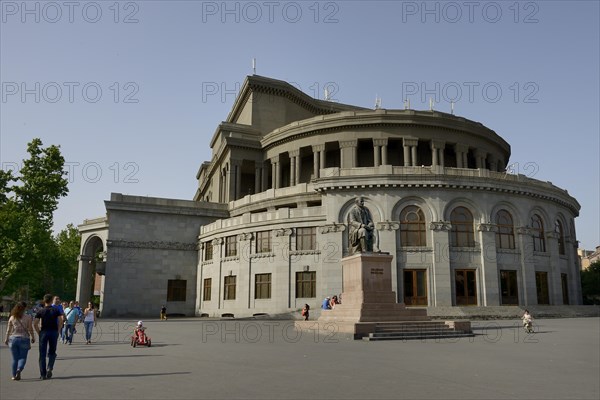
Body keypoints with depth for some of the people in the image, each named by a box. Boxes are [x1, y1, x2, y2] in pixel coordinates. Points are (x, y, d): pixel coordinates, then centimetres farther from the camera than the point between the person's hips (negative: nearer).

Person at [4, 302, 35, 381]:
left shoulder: (12, 317, 3)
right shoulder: (28, 318, -6)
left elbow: (8, 330, 7)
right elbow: (30, 329, -4)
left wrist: (6, 339, 20)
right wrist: (33, 338, 9)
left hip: (13, 339, 3)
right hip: (24, 339, -3)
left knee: (15, 358, 12)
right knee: (22, 357, 4)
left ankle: (14, 375, 13)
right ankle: (19, 369, -21)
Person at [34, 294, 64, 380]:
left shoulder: (41, 311, 4)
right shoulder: (56, 310, 4)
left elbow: (35, 323, -6)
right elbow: (61, 320, -8)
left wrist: (39, 332, 4)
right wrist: (58, 330, 0)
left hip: (43, 332, 0)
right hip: (54, 332, 0)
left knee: (42, 354, 6)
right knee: (52, 352, 15)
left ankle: (43, 374, 6)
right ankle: (49, 368, -6)